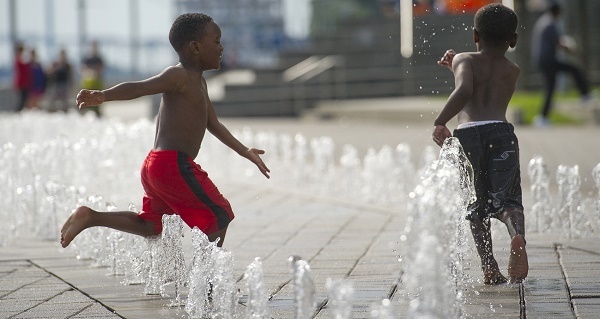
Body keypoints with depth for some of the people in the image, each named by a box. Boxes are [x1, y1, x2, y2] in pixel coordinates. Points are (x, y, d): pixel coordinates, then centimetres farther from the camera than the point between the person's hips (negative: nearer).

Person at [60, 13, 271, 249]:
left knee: (151, 226, 20)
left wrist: (245, 152, 30)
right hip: (173, 164, -10)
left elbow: (213, 124, 29)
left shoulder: (198, 82, 21)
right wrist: (103, 96, -40)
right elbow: (137, 88, -23)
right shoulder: (179, 76, -11)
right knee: (220, 215, -2)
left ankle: (90, 217, 14)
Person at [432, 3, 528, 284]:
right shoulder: (513, 71, 25)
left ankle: (490, 268, 4)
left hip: (466, 134, -1)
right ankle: (518, 236, -39)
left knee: (476, 207, 12)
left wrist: (439, 123, -10)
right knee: (507, 199, -6)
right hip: (500, 131, 1)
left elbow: (464, 91, -9)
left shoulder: (465, 61, 14)